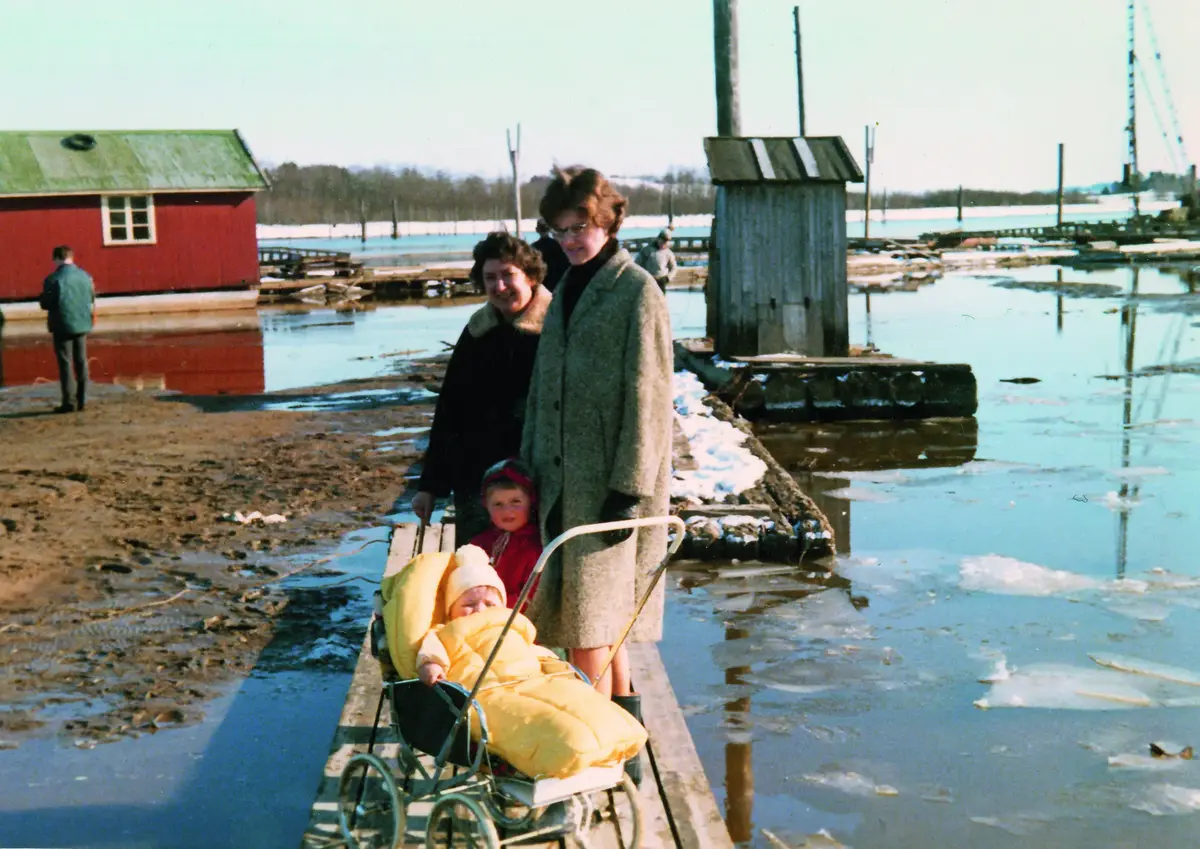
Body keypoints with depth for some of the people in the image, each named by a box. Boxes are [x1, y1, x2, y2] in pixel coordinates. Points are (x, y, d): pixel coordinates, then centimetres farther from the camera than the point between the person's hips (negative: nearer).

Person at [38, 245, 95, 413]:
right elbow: (92, 300, 7)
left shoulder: (53, 280, -14)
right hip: (82, 324, 5)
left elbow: (45, 304, -11)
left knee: (65, 363, 1)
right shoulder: (85, 276, 1)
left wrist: (42, 298, 9)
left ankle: (69, 402, -1)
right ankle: (82, 400, 13)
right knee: (81, 362, 11)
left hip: (63, 325, -4)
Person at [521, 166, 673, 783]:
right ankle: (625, 711, 26)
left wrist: (631, 488, -18)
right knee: (592, 605, 13)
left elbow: (648, 397, -14)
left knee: (590, 613, -5)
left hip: (609, 478, -8)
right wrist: (531, 465, 14)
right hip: (565, 474, 8)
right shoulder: (569, 289, 15)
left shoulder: (636, 292, -9)